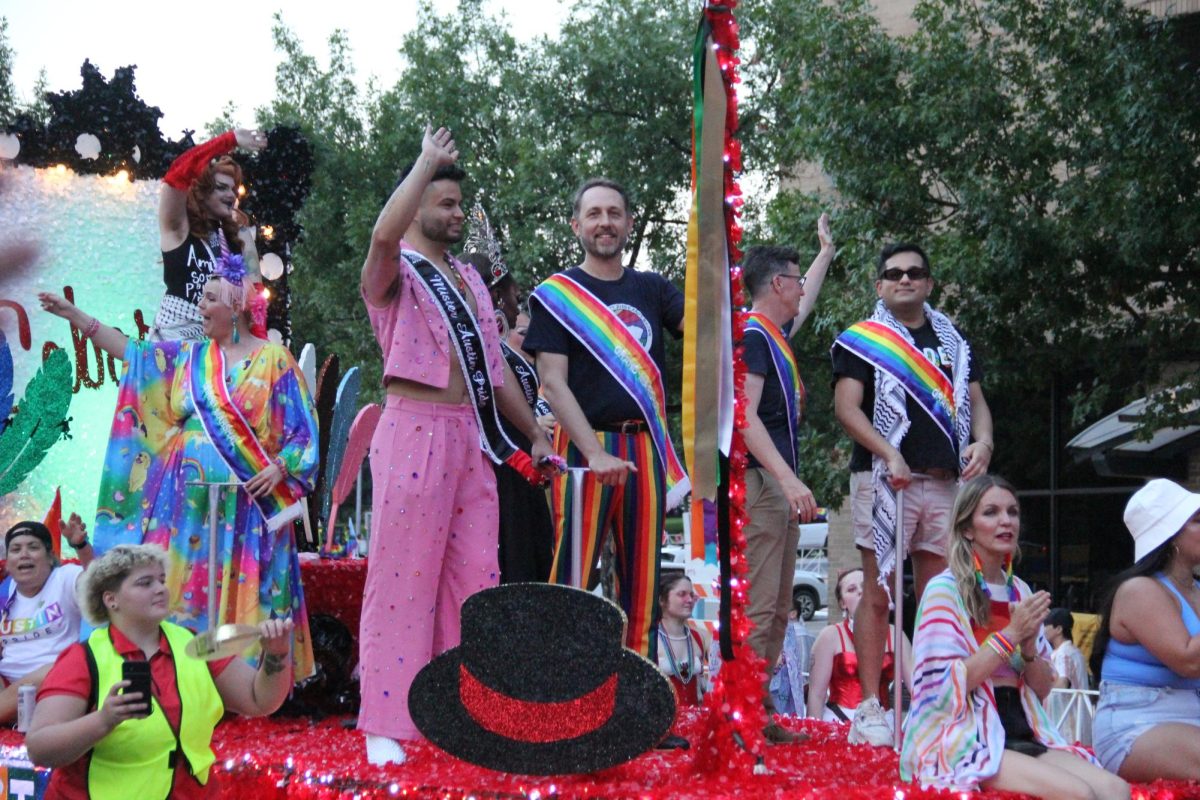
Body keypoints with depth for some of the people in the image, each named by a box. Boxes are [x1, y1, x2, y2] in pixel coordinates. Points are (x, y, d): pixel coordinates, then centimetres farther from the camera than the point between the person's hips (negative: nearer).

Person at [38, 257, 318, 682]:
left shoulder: (273, 359, 0)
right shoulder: (190, 357, 14)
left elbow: (302, 425, -1)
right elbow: (132, 351, 13)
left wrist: (280, 468, -14)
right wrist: (75, 315, 10)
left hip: (244, 501, -4)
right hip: (189, 498, 5)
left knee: (242, 589, -5)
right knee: (186, 581, 1)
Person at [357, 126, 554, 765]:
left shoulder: (468, 280, 21)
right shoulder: (395, 272, -1)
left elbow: (495, 366, 22)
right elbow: (384, 233, -26)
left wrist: (535, 435, 19)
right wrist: (428, 159, -14)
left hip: (473, 436, 7)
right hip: (415, 430, -7)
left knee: (474, 577, 7)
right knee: (404, 576, -5)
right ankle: (385, 726, 0)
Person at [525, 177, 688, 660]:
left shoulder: (652, 290, 17)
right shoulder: (556, 294, 5)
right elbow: (553, 383, -5)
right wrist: (595, 453, -16)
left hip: (646, 449, 4)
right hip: (585, 447, -4)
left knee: (641, 583, 5)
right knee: (573, 582, -7)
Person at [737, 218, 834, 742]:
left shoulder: (775, 332, 17)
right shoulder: (752, 335, -11)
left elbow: (805, 301, 42)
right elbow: (745, 416, -21)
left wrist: (826, 251, 52)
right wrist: (788, 478, -28)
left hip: (779, 485, 10)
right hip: (759, 482, -10)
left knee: (776, 609, 11)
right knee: (757, 607, -12)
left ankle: (760, 710, 16)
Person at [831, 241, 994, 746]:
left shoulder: (953, 342, 19)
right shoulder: (860, 340, 5)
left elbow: (975, 401, 16)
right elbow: (846, 407, -6)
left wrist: (983, 441, -6)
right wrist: (889, 455, -19)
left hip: (945, 482, 5)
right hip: (883, 478, -5)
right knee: (877, 592, -6)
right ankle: (870, 709, -5)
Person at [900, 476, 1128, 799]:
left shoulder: (1020, 591, 14)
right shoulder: (944, 590, -6)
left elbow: (1042, 689, 14)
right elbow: (943, 687, -14)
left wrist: (1028, 645, -7)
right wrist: (1009, 635, -15)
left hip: (1022, 733, 6)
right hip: (963, 739, -6)